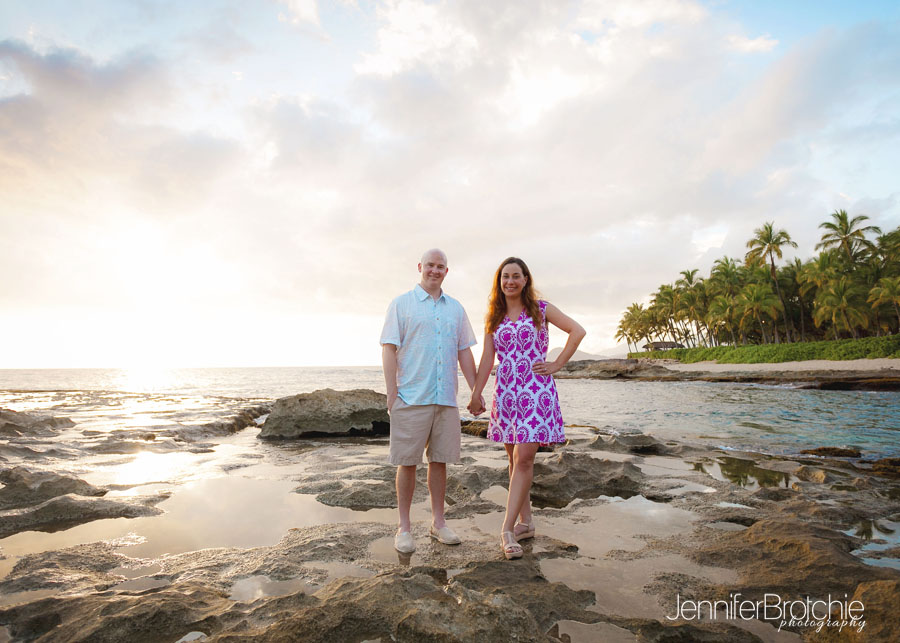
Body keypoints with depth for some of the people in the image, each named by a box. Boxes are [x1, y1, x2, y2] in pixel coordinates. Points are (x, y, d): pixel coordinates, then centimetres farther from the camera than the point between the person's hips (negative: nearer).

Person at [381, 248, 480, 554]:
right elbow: (388, 349, -2)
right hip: (411, 397, -3)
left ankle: (438, 522, 24)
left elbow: (464, 352, 16)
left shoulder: (455, 308, 15)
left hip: (446, 398, 4)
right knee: (407, 462, 2)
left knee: (439, 460, 10)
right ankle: (404, 527, 15)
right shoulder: (401, 304, 3)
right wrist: (391, 393, -11)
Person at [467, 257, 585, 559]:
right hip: (505, 391, 4)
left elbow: (577, 330, 2)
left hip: (537, 390, -3)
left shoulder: (540, 309, 3)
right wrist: (476, 394, 6)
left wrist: (557, 365, -2)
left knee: (524, 458, -9)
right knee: (514, 458, 8)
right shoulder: (493, 317, 11)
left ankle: (507, 528, -3)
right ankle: (526, 522, 21)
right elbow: (487, 358, 10)